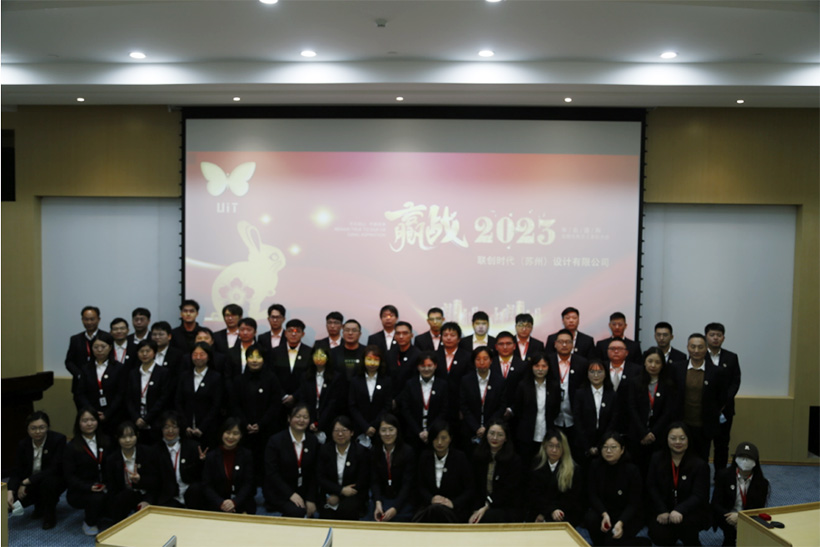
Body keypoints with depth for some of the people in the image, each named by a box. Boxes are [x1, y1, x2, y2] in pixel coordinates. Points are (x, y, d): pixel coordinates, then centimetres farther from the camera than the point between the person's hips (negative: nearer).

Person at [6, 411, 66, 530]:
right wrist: (10, 492, -26)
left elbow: (54, 468, -26)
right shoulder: (23, 444, -6)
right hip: (31, 483, 5)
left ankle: (50, 516, -10)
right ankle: (40, 505, 14)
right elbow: (17, 471, -8)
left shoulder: (58, 439, -21)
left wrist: (27, 482, -29)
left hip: (55, 479, -5)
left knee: (48, 482, -37)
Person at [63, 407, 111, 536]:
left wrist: (106, 484, -10)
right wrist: (89, 487, -20)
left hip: (103, 488, 4)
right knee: (97, 498, -34)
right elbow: (69, 476, -7)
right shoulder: (72, 447, -3)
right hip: (79, 492, -4)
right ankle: (89, 523, 1)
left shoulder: (105, 442, 9)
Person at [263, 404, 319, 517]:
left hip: (304, 491, 4)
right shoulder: (276, 441, -7)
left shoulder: (313, 441, 3)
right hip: (279, 493, -3)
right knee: (298, 512, -28)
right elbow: (271, 473, -11)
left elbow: (315, 472, 2)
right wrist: (291, 494, -19)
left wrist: (311, 499, -7)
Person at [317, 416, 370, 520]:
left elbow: (362, 482, -4)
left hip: (353, 496, -1)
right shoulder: (325, 450, 7)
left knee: (346, 509, -33)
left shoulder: (361, 451, -1)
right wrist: (341, 490, -11)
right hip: (330, 494, 1)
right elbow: (321, 478, 4)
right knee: (327, 515, -29)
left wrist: (337, 496, -8)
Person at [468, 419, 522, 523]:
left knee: (487, 516, -34)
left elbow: (508, 491, -8)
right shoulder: (478, 457, 10)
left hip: (508, 510, -2)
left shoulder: (514, 460, -1)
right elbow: (475, 488, 7)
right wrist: (476, 510, -9)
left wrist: (486, 507, -17)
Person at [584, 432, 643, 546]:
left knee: (612, 541, -27)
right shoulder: (595, 467, -5)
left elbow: (634, 503, -14)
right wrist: (604, 514, -27)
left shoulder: (632, 471, -13)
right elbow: (592, 495, -8)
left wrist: (621, 523, -31)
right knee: (590, 519, -30)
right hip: (602, 510, 3)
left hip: (626, 516, -3)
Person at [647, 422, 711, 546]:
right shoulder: (657, 459, 1)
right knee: (659, 537, -22)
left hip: (691, 511, -2)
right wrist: (662, 511, -16)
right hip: (663, 510, 2)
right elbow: (651, 487, -1)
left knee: (683, 522, -36)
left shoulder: (700, 465, -8)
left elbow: (698, 496, -14)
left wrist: (679, 511, -32)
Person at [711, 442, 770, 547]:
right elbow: (716, 504, -8)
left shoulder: (762, 483, 1)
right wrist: (731, 517, -29)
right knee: (732, 526, -34)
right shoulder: (723, 475, -3)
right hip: (727, 516, -2)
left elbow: (758, 509, -7)